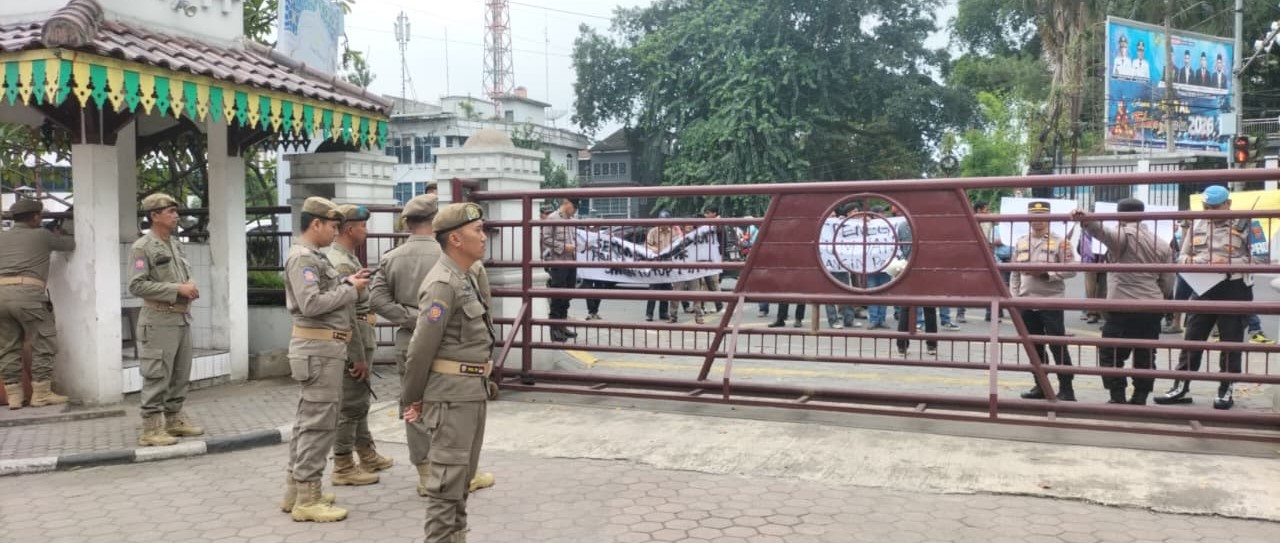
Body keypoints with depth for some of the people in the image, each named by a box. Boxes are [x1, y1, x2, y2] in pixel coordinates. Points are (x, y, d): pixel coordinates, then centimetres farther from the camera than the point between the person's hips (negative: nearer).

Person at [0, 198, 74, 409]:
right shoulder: (41, 236, 9)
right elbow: (70, 244, 21)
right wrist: (59, 236, 43)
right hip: (27, 293, -5)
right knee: (44, 342, 5)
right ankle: (41, 393, 4)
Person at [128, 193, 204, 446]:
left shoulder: (176, 244, 14)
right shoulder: (141, 248, -9)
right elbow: (136, 285, -17)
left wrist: (191, 286, 0)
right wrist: (177, 289, -19)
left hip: (183, 318, 8)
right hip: (159, 320, -8)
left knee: (180, 375, 13)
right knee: (157, 376, -4)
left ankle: (175, 419, 24)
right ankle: (151, 429, 2)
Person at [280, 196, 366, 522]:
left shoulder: (313, 256, 17)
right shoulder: (302, 257, -15)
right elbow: (312, 304, -24)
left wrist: (346, 284, 2)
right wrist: (350, 290, -15)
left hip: (322, 346, 11)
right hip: (318, 348, -11)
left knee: (309, 420, 15)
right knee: (319, 423, -7)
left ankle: (296, 491, 24)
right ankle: (306, 499, -1)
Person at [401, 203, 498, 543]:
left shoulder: (466, 279, 13)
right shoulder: (443, 284, -17)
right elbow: (421, 347, -16)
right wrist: (411, 399, -8)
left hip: (473, 391, 9)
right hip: (452, 392, -9)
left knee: (463, 473, 16)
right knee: (447, 476, -3)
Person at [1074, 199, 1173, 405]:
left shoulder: (1124, 235, -5)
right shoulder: (1162, 245, 14)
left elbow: (1102, 231, -30)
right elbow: (1168, 283, 15)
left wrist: (1085, 220, -48)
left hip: (1123, 307, -6)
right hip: (1152, 309, 6)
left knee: (1111, 355, 1)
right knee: (1145, 357, 11)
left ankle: (1118, 398, -2)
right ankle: (1139, 400, 13)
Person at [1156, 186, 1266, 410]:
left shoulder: (1244, 224, -3)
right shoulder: (1197, 224, 11)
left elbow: (1263, 258, -8)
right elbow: (1183, 255, 18)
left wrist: (1230, 263, -20)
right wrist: (1189, 261, -6)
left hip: (1234, 290, -4)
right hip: (1203, 288, 4)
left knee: (1231, 342, 5)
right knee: (1192, 339, 6)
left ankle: (1225, 391, 15)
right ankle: (1181, 387, 12)